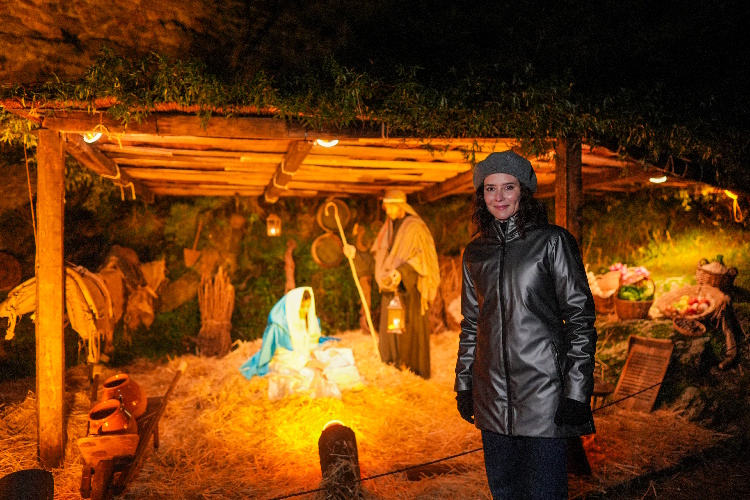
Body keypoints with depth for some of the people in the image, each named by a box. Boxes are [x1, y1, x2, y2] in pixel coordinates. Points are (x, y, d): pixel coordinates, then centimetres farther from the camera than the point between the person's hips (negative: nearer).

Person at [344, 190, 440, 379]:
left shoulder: (415, 227, -6)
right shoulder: (388, 228, 15)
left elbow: (420, 257, -14)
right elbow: (377, 258, 15)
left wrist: (402, 271, -27)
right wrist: (356, 253, 6)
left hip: (409, 289, -6)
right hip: (390, 289, 7)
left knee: (409, 333, -4)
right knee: (388, 333, 6)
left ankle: (417, 376, 6)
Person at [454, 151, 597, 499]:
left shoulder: (552, 242, -5)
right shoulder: (475, 253, 9)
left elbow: (580, 317, -6)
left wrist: (576, 391, -12)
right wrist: (463, 385, 13)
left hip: (542, 388, -4)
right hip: (492, 395, 5)